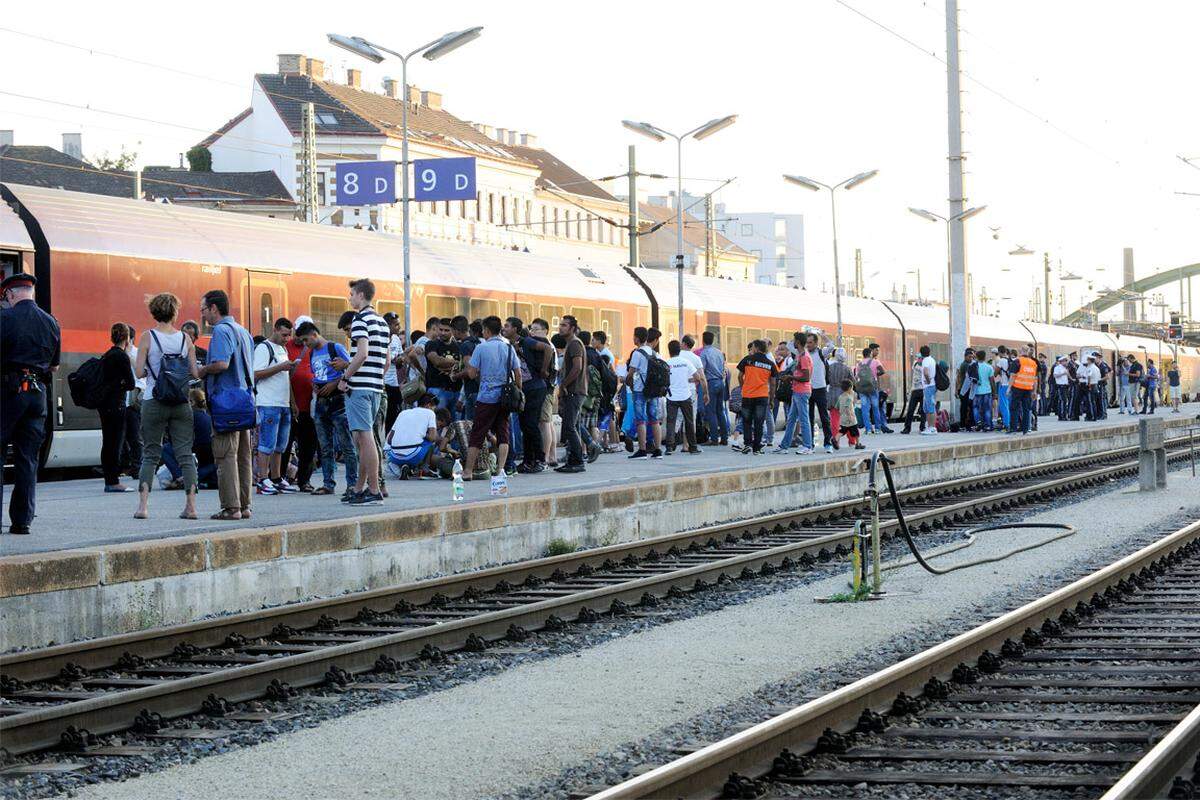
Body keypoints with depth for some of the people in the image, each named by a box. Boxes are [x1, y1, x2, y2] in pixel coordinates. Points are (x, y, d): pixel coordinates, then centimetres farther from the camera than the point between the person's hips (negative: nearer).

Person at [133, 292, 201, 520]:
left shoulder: (148, 337, -4)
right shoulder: (185, 338, 1)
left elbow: (139, 372, -9)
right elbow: (195, 374, 0)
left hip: (154, 403, -1)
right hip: (181, 403, 1)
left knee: (150, 454, 6)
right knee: (185, 454, 5)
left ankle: (143, 505, -3)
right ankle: (190, 506, 0)